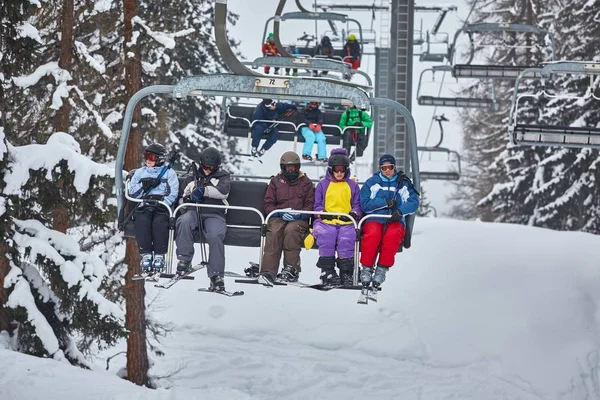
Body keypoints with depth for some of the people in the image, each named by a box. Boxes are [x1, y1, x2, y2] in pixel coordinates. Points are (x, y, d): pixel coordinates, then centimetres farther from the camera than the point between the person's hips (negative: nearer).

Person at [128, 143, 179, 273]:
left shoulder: (169, 173, 14)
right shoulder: (140, 172, 24)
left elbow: (172, 194, 1)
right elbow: (132, 193, 13)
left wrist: (161, 204, -14)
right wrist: (145, 185, -3)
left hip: (162, 207, -2)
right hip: (143, 206, 2)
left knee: (159, 221, -35)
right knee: (142, 220, -32)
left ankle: (159, 256, -29)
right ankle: (146, 255, -31)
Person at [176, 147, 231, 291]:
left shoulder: (223, 176, 15)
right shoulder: (192, 177, 22)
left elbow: (223, 191, -5)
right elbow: (181, 196, 26)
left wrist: (203, 190, -12)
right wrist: (188, 198, 3)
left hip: (214, 215, -2)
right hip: (194, 212, 2)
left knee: (215, 235, -33)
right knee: (184, 221, -35)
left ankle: (216, 275, -33)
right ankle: (185, 260, -30)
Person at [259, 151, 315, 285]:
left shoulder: (306, 182, 17)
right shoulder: (276, 181, 18)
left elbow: (310, 205, 9)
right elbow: (268, 204, 10)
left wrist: (299, 214, -13)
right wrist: (281, 213, -10)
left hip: (299, 220, -1)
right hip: (278, 217, 1)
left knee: (291, 229, -37)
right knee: (274, 232, -34)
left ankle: (291, 269, -33)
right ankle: (268, 272, -45)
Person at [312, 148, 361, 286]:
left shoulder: (353, 185, 21)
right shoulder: (322, 185, 20)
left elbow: (357, 205, 15)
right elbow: (317, 205, 16)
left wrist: (354, 214, -7)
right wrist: (322, 213, -6)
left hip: (347, 223, 0)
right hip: (326, 222, 0)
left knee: (346, 238, -33)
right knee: (326, 235, -34)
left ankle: (346, 272, -27)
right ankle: (327, 270, -30)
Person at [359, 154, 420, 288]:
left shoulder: (403, 183, 11)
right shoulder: (372, 182, 9)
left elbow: (414, 202, -1)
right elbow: (365, 204, -1)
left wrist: (400, 211, -20)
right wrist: (385, 202, -12)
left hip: (395, 221, 0)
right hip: (374, 220, 0)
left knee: (392, 235, -35)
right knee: (372, 234, -35)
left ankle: (382, 270, -26)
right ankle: (367, 268, -21)